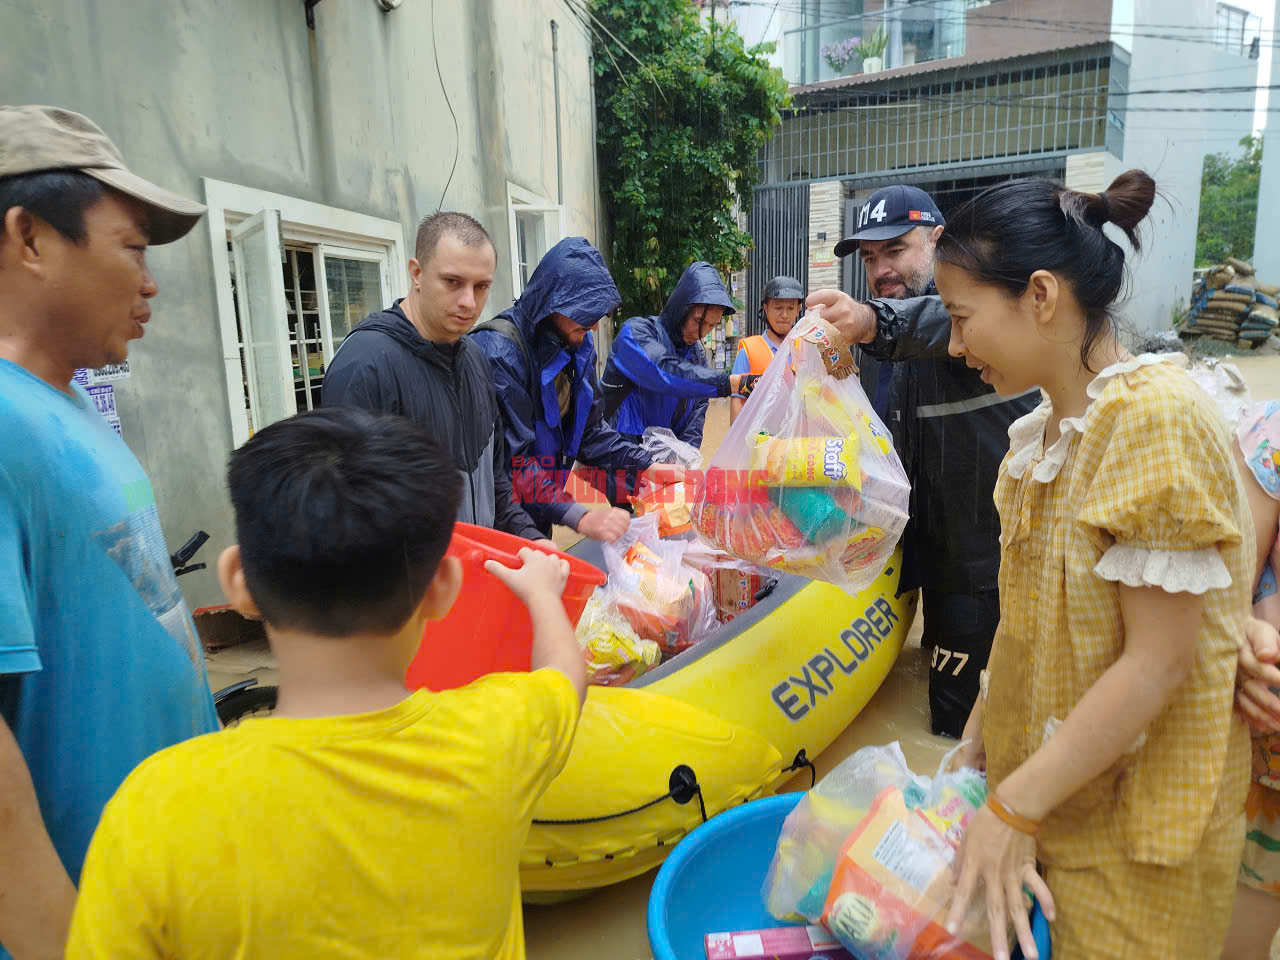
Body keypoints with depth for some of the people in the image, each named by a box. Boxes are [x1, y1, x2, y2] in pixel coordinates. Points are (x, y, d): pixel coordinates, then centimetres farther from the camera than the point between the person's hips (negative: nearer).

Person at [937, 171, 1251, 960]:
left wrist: (1013, 808, -20)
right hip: (1043, 789, 7)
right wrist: (983, 731, 12)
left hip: (1129, 821, -7)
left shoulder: (1156, 416, -22)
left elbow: (1158, 663, -23)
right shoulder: (1046, 429, 4)